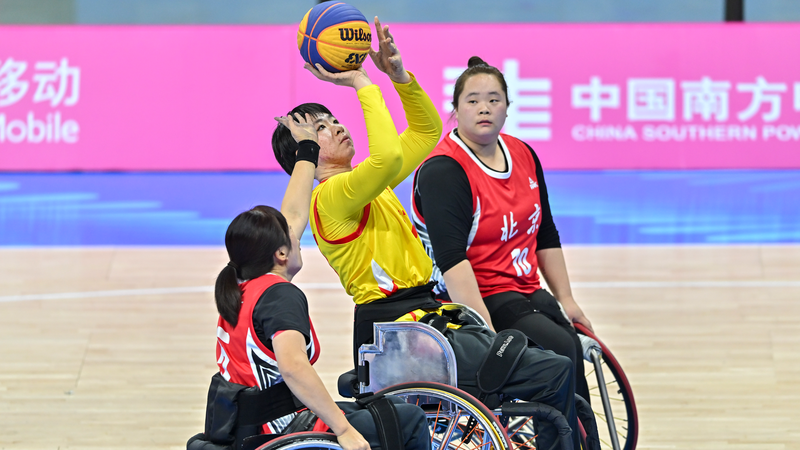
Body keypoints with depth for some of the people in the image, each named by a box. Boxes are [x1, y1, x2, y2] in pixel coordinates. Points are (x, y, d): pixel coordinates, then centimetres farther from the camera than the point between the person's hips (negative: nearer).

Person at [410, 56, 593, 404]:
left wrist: (566, 299, 18)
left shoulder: (523, 155, 10)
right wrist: (486, 334, -33)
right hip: (475, 301, -8)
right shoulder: (443, 170, -15)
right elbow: (451, 261, -25)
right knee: (559, 349, -25)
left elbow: (545, 236, 22)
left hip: (527, 294, 8)